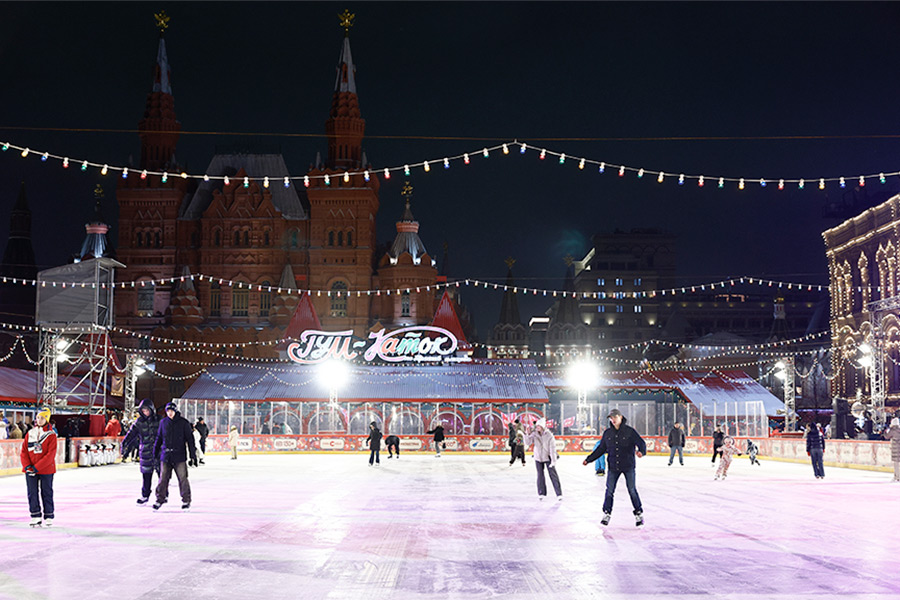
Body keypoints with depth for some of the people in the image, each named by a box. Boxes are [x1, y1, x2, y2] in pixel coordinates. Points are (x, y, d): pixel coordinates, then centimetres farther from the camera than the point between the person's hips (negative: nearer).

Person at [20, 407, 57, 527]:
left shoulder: (51, 435, -7)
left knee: (46, 493, 4)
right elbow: (24, 451, 5)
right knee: (32, 493, 5)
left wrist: (37, 467, -19)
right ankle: (35, 517, 15)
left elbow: (51, 454, -13)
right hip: (30, 471, 4)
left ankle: (48, 517, 14)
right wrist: (27, 466, -10)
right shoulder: (30, 433, 6)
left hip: (46, 470, -4)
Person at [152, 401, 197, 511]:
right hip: (165, 455, 3)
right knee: (163, 478, 4)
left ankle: (186, 500, 9)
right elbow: (159, 438, 19)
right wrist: (155, 452, 20)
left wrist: (193, 455, -4)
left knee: (182, 478, -2)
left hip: (179, 456, -3)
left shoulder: (183, 423, -2)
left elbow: (190, 439, -1)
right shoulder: (163, 422, 8)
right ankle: (160, 499, 16)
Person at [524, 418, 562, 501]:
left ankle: (559, 493, 1)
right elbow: (527, 443, -8)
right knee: (540, 475, 6)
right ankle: (541, 493, 16)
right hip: (538, 457, 3)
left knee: (553, 474, -3)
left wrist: (553, 461, -20)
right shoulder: (534, 434, -8)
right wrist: (528, 435, -26)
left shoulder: (549, 436, -19)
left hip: (548, 457, -3)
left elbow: (552, 448, -18)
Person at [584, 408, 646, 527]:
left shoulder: (629, 431, -7)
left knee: (632, 490, -2)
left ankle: (639, 514, 12)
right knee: (609, 490, 2)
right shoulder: (607, 433, 5)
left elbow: (641, 443, -12)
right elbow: (601, 449, 13)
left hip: (628, 466, -3)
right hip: (613, 467, 3)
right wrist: (589, 459, 12)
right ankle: (607, 514, 16)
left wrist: (641, 451, -35)